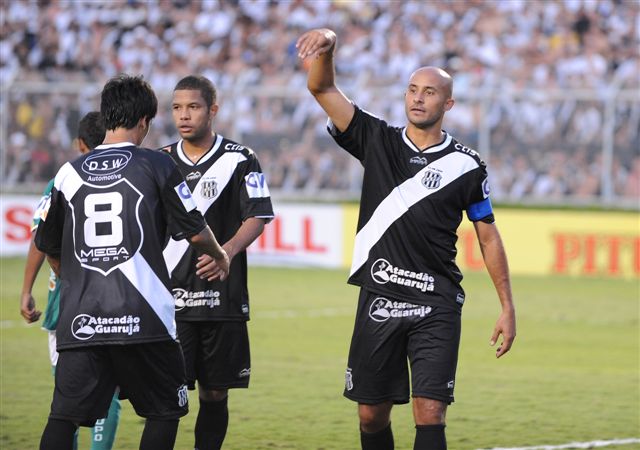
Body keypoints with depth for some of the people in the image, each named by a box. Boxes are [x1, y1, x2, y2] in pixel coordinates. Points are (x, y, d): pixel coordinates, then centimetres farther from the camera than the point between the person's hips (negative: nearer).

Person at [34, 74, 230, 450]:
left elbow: (48, 246, 21)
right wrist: (220, 256, 25)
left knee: (64, 417, 2)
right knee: (166, 409, 12)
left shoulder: (70, 173, 11)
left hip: (80, 319, 3)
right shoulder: (157, 166, 1)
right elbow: (195, 232, 3)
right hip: (141, 317, -3)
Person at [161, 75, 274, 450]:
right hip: (170, 297, 1)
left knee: (215, 394, 5)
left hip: (222, 297, -1)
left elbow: (258, 216, -5)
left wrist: (227, 251, -22)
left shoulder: (239, 159, 1)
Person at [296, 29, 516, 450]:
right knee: (372, 414, 7)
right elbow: (322, 88, -2)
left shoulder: (466, 164, 2)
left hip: (436, 307, -2)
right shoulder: (377, 140, 6)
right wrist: (327, 46, -23)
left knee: (430, 415, -12)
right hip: (379, 300, 2)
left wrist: (507, 307, 4)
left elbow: (488, 236, 8)